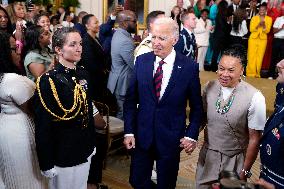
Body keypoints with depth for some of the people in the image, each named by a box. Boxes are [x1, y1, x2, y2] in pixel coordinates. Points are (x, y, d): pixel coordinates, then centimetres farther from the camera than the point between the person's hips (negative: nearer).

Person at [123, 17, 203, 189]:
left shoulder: (189, 66, -11)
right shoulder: (142, 61, -3)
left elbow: (196, 106, -2)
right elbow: (131, 99, 1)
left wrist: (192, 135, -7)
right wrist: (129, 131, -2)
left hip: (171, 138, -2)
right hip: (142, 135, 2)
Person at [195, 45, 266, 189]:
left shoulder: (254, 98, -20)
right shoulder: (209, 87, -7)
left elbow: (254, 138, -12)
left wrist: (245, 171, -5)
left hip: (235, 160, -3)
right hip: (207, 156, 4)